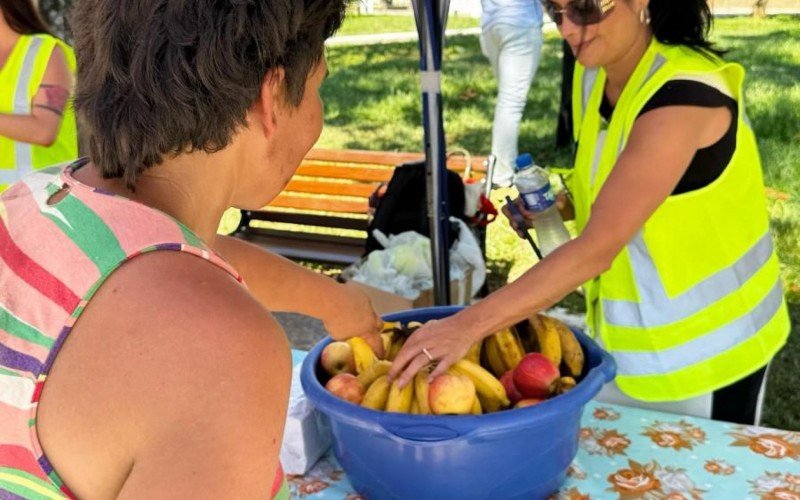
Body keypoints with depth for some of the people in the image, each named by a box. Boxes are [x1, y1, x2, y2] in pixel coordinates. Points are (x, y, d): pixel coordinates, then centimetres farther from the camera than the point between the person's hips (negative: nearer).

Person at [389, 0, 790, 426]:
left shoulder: (685, 94, -28)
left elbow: (598, 248, -35)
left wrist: (470, 325, -38)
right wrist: (559, 207, -7)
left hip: (707, 344, -7)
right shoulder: (592, 77, -3)